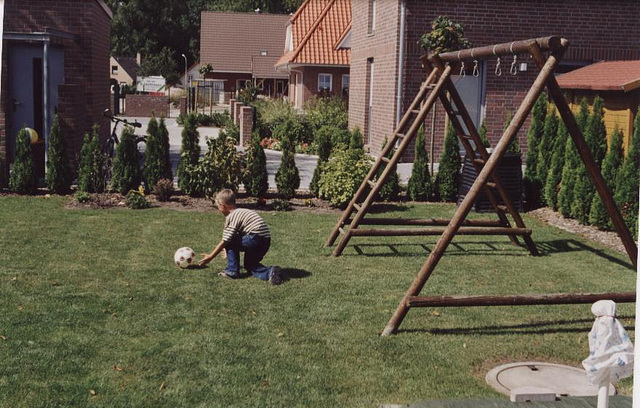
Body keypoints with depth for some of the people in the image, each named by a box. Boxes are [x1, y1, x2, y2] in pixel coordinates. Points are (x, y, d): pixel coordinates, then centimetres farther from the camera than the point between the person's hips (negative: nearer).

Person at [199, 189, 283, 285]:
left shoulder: (231, 217, -5)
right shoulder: (243, 212, 23)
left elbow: (224, 242, -5)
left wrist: (210, 256, 4)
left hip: (255, 238, -9)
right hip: (266, 241, 9)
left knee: (230, 242, 5)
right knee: (249, 264, 24)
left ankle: (232, 271, 7)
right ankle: (269, 272, 0)